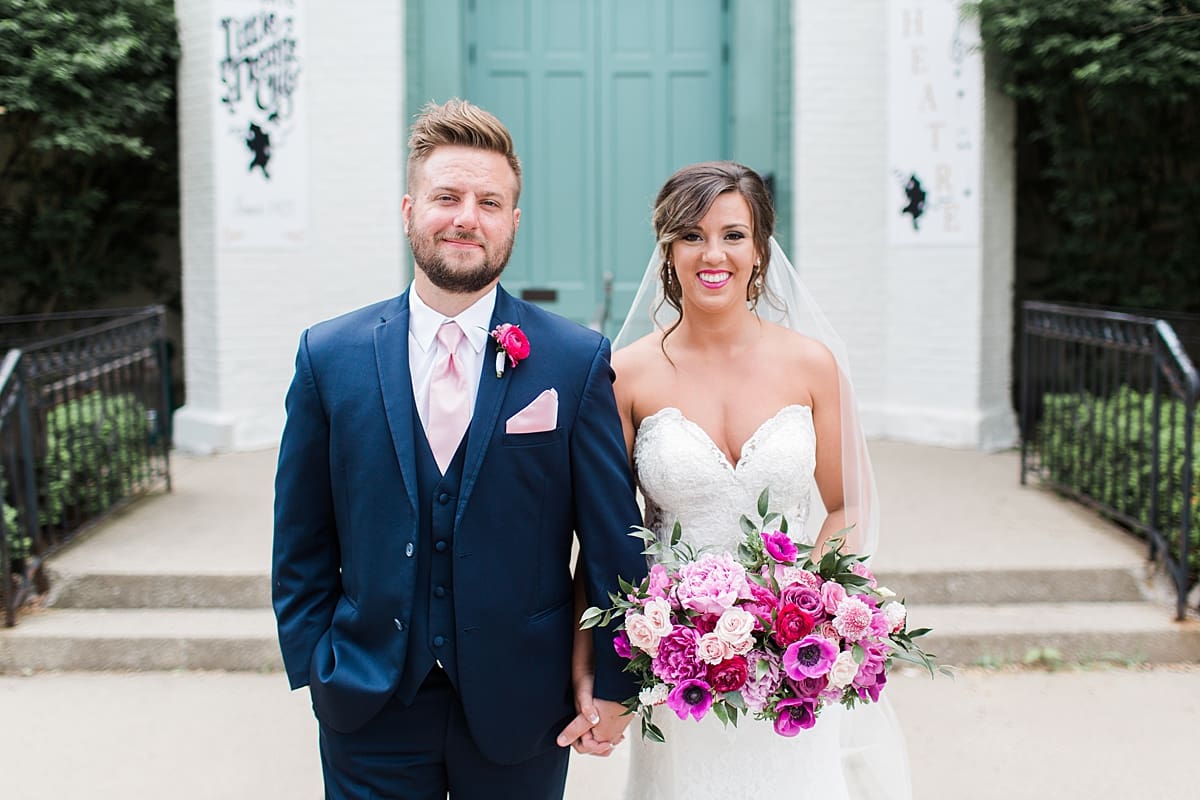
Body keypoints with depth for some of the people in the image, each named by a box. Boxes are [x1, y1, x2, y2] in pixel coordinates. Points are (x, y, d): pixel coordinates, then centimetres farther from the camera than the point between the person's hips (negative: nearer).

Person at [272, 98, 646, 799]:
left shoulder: (579, 360, -7)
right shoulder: (330, 356, -2)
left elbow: (613, 537, -3)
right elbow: (302, 544, 4)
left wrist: (613, 685, -2)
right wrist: (314, 666, 0)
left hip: (520, 711, 0)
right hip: (369, 713, 1)